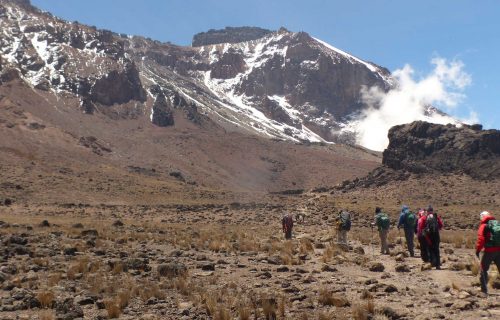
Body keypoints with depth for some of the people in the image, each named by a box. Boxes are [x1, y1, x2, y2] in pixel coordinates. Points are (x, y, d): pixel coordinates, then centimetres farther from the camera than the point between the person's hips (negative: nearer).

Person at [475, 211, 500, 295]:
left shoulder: (484, 226, -5)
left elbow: (481, 239, -14)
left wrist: (478, 250, -7)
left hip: (489, 251, -5)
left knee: (484, 269, 8)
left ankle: (484, 289, 4)